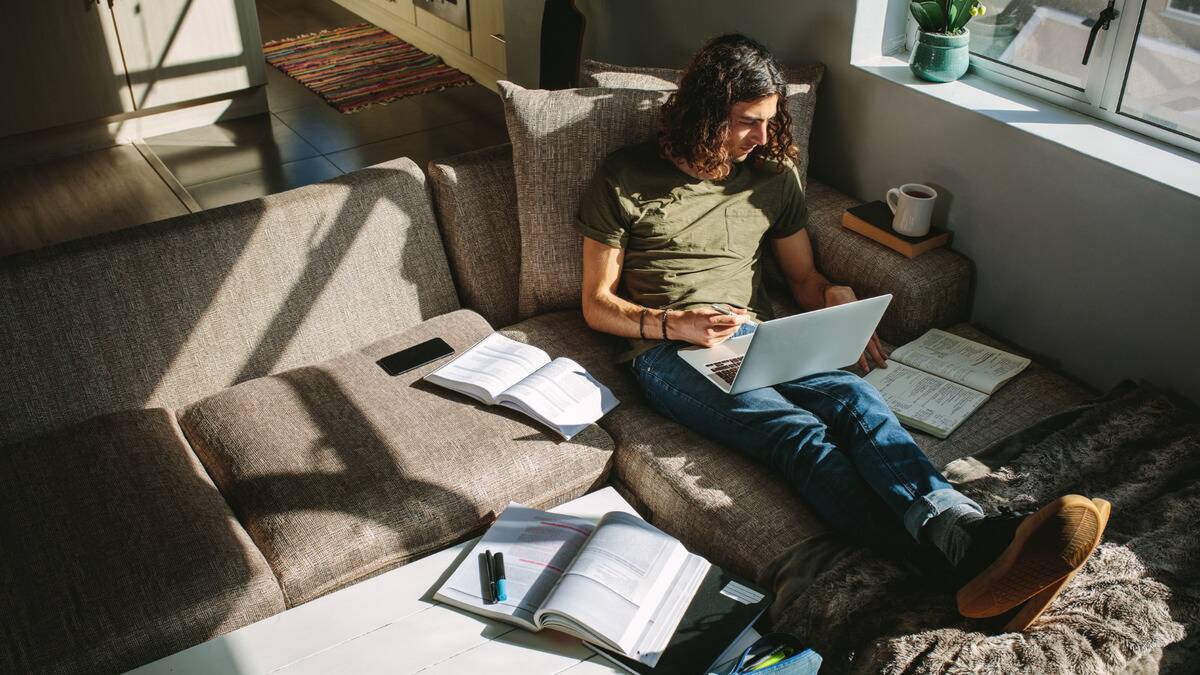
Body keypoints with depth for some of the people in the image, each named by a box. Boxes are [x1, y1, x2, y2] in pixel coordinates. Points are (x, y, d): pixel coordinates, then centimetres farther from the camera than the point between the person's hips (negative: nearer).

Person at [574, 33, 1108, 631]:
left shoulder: (774, 175, 17)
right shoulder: (625, 178, 5)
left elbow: (804, 277, 24)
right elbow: (597, 303, 4)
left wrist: (836, 297, -1)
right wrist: (676, 323, -14)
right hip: (669, 351, -4)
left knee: (856, 399, -31)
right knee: (800, 434, -33)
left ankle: (975, 535, -55)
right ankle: (961, 558, -56)